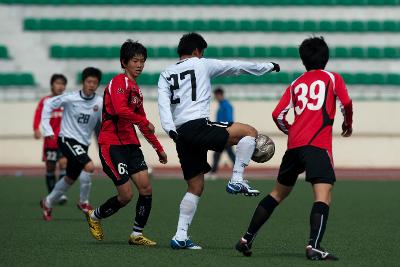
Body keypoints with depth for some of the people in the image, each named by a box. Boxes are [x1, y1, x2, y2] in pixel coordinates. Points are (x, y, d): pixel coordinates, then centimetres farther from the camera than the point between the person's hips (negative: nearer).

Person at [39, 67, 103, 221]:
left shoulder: (100, 103, -6)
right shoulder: (70, 98, -12)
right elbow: (49, 104, -2)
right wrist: (47, 129, -6)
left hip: (83, 144, 5)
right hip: (67, 139, -5)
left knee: (70, 179, 17)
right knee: (89, 166, -25)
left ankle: (48, 203, 40)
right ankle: (83, 202, -6)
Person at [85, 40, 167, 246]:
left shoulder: (136, 89, 18)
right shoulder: (119, 82, -10)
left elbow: (142, 124, 26)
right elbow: (120, 110, -27)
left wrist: (159, 149, 26)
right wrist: (144, 122, -21)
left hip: (130, 144, 8)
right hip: (112, 144, -8)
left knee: (146, 188, -3)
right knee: (126, 195, -8)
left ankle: (137, 235, 8)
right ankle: (94, 216, 18)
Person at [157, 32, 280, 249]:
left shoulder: (166, 75, 21)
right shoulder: (202, 64, 8)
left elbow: (163, 104, 3)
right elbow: (238, 67, 15)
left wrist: (170, 129, -9)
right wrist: (269, 67, 26)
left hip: (181, 134, 7)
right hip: (198, 125, -7)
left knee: (195, 187, 14)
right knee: (250, 132, 0)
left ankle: (180, 236, 7)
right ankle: (236, 180, -8)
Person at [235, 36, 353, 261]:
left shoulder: (296, 84, 21)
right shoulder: (333, 78, 11)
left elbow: (278, 115, 13)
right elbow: (346, 103, -3)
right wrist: (348, 124, 16)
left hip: (294, 144, 5)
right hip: (318, 145, -5)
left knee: (279, 192, 20)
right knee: (323, 195, -14)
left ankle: (247, 240, 22)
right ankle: (314, 247, -33)